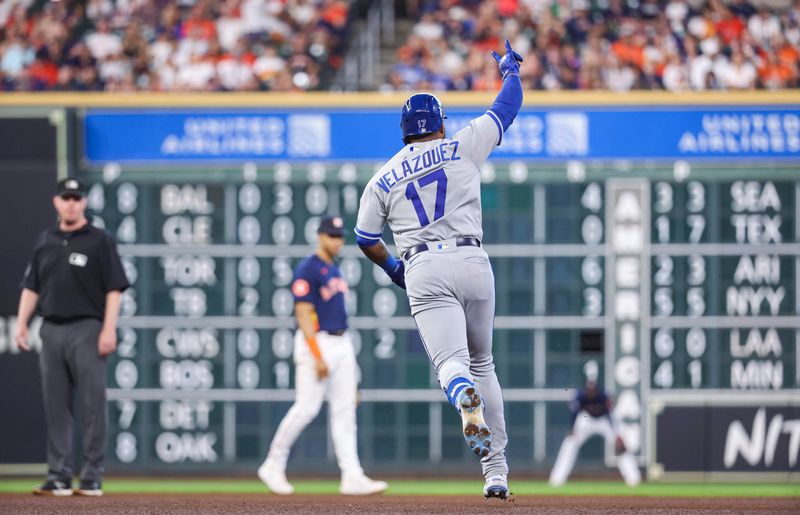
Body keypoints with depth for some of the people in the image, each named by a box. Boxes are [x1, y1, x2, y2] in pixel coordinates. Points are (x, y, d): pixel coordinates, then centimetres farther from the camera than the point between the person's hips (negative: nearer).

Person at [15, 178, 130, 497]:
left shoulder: (100, 241, 0)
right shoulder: (45, 242, 15)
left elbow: (114, 288, -5)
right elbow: (31, 287, 17)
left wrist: (109, 329, -14)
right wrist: (21, 324, 6)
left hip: (87, 330, -5)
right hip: (52, 331, 5)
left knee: (92, 404, -6)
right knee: (55, 407, 5)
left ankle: (92, 478, -3)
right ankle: (59, 478, 9)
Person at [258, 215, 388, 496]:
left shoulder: (334, 270, 16)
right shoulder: (307, 270, -11)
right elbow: (303, 314, -17)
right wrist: (317, 357, -23)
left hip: (342, 344, 9)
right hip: (316, 343, -9)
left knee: (345, 410, 2)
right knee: (306, 407, -8)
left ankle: (352, 477, -3)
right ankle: (273, 466, 6)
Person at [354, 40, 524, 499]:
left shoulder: (382, 180, 13)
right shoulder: (463, 147, 10)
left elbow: (366, 239, 18)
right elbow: (509, 105, 20)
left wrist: (391, 267, 39)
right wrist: (510, 69, 41)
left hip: (423, 271, -1)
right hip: (472, 261, 1)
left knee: (451, 362, -13)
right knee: (482, 362, 17)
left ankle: (466, 399, -53)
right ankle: (497, 470, 13)